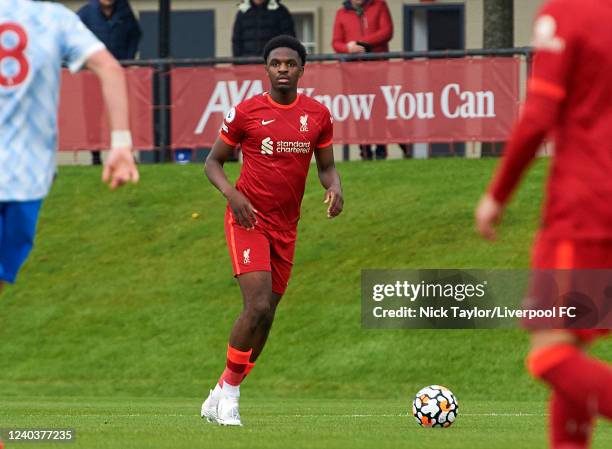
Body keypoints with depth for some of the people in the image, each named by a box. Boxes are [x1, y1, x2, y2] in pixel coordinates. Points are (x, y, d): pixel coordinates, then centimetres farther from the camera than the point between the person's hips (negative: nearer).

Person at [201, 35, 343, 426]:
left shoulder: (318, 115, 4)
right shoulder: (246, 112, -5)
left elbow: (327, 165, 14)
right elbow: (214, 162, 4)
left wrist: (334, 187, -9)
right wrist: (232, 194, -15)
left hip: (286, 227, 5)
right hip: (248, 218, -5)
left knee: (265, 315, 7)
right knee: (259, 306, -20)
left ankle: (221, 398, 20)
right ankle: (230, 388, -3)